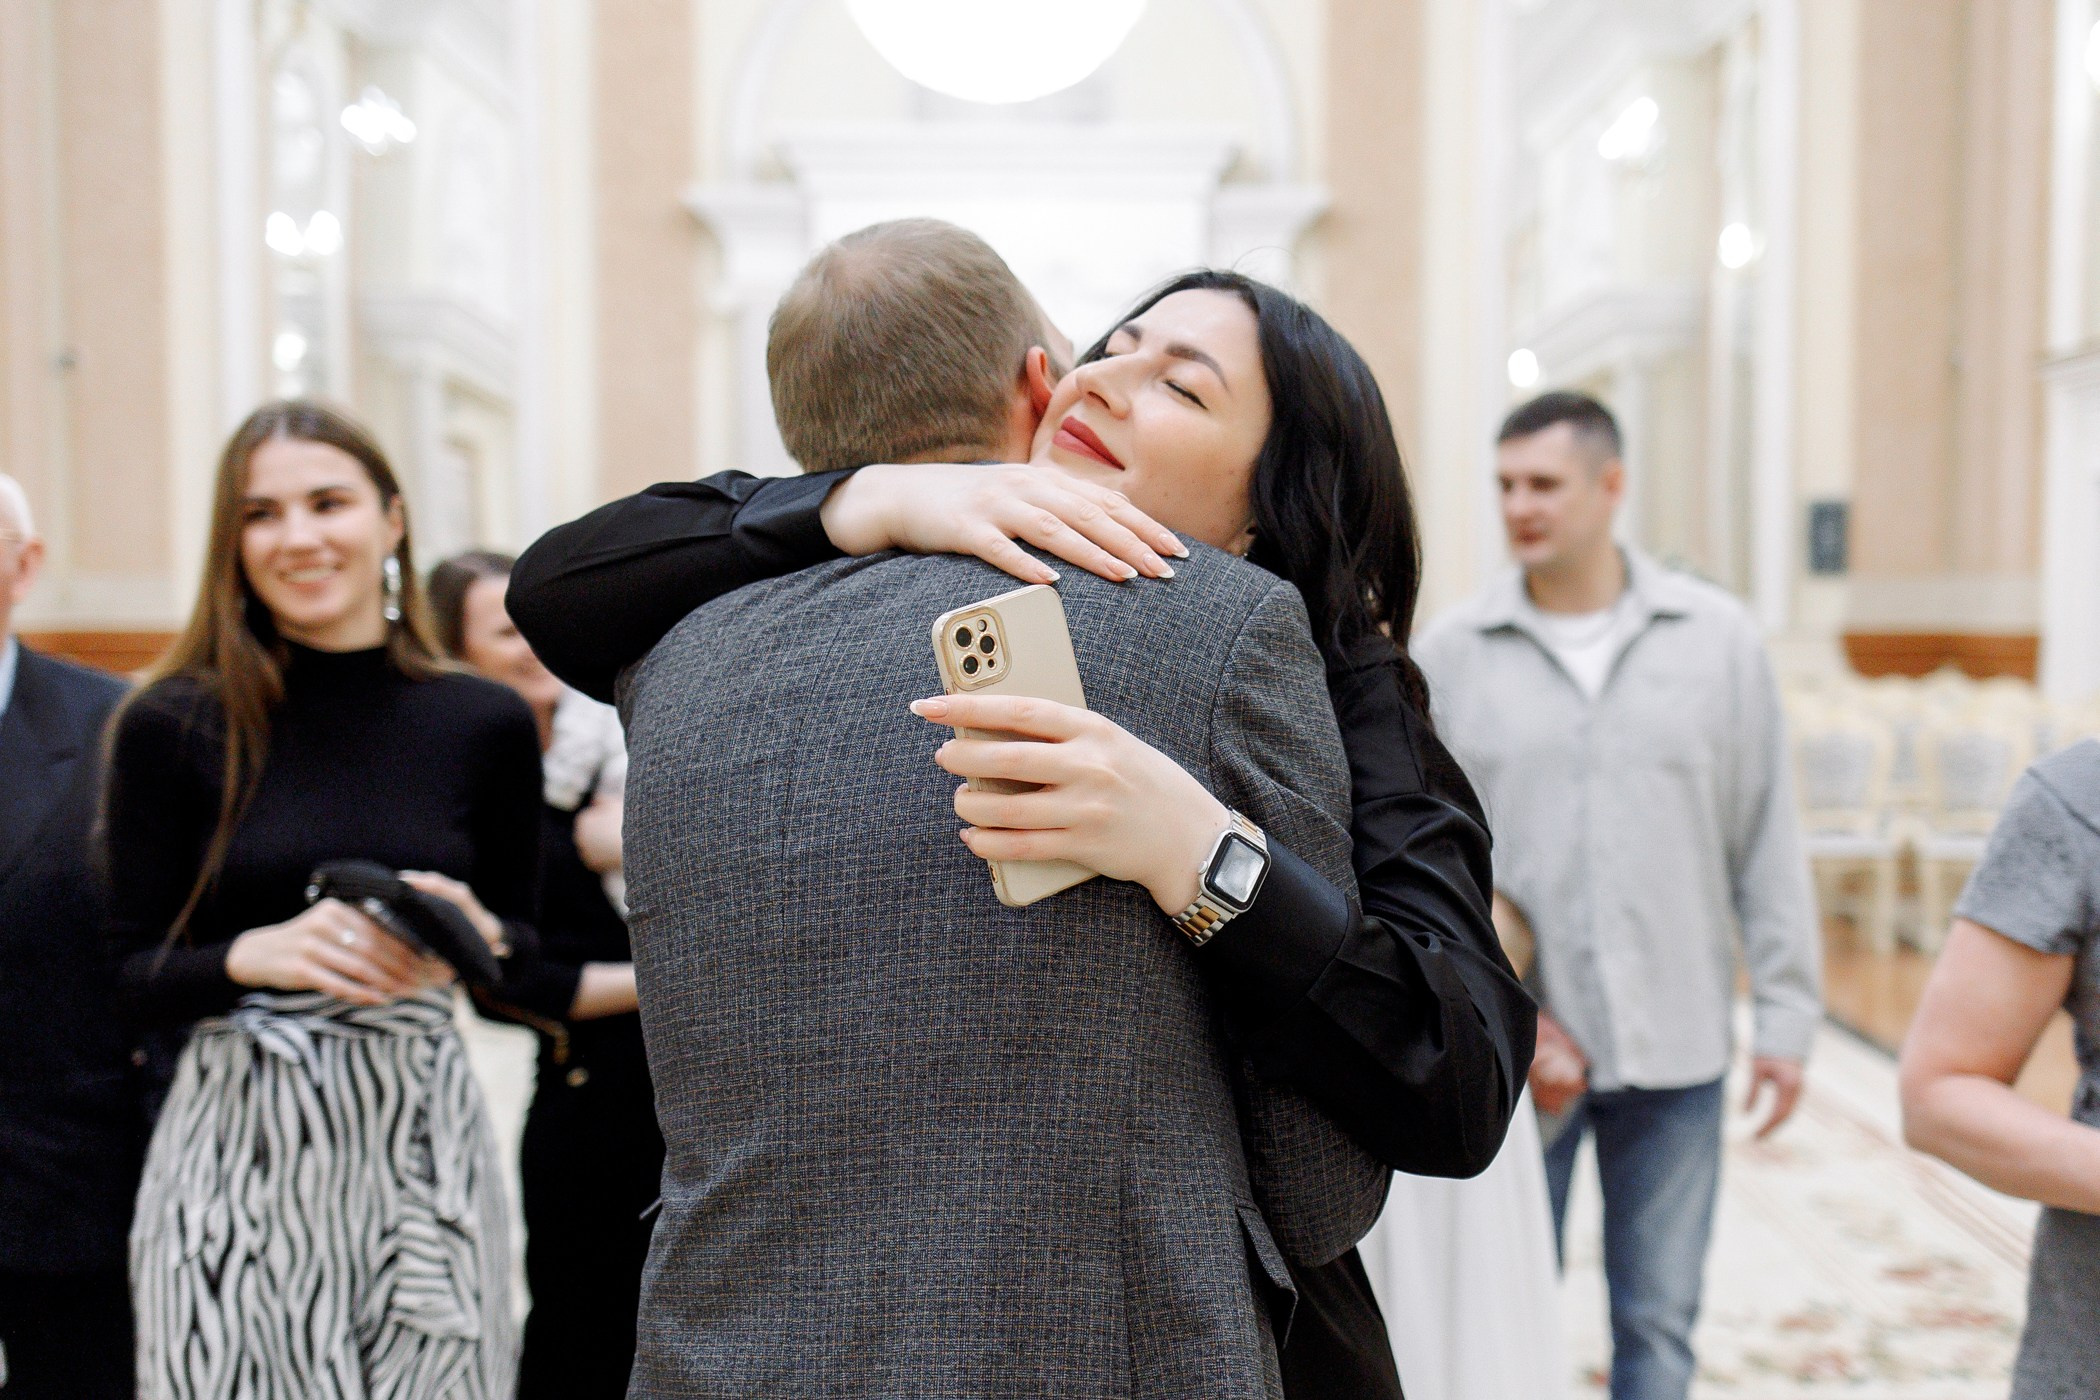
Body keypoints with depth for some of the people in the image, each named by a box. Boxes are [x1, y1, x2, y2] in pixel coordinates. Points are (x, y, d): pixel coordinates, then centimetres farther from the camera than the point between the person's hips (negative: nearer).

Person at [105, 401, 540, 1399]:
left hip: (420, 1139, 2)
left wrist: (475, 937, -12)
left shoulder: (486, 724, 2)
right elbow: (137, 974, -1)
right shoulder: (172, 726, -3)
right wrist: (256, 953, -19)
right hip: (236, 1151, -1)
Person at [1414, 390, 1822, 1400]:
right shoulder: (1450, 652, 0)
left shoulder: (1717, 639, 3)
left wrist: (1786, 1015, 3)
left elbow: (1768, 842, 5)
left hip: (1674, 1050, 1)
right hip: (1508, 1051, -1)